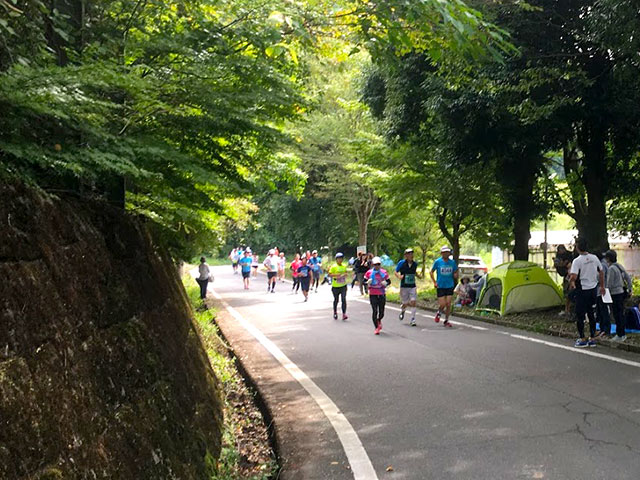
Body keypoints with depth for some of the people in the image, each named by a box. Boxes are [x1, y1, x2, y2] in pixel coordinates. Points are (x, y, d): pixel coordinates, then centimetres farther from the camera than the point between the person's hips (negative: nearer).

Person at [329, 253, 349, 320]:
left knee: (344, 299, -10)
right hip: (335, 286, -2)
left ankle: (344, 314, -12)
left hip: (343, 286, 2)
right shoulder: (333, 266, -7)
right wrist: (335, 275, -25)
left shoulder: (344, 266, 7)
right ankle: (335, 313, 33)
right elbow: (329, 274, -9)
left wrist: (345, 274, -1)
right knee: (336, 300, 11)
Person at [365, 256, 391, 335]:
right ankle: (376, 328, 6)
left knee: (381, 312, 5)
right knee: (375, 311, -8)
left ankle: (379, 321, 40)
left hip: (382, 294, 2)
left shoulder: (384, 272, 2)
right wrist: (368, 282, -20)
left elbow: (389, 281, 9)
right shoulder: (369, 272, -3)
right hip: (373, 295, -2)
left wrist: (386, 283, -13)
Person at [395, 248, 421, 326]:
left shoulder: (415, 264, 3)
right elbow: (396, 272, 0)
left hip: (413, 287, 2)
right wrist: (399, 276, -20)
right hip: (404, 287, -2)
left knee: (413, 302, -11)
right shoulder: (401, 263, -7)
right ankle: (402, 309, 44)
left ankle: (413, 320, -1)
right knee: (406, 304, 6)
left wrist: (418, 276, 0)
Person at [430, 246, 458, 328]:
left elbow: (456, 272, 14)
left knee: (448, 304, -1)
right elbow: (431, 272, 7)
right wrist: (434, 282, -3)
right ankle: (439, 313, 27)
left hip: (450, 286, 2)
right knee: (442, 304, -6)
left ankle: (446, 321, 15)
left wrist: (455, 275, -10)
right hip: (440, 286, -2)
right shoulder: (437, 262, -3)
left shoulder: (452, 262, 3)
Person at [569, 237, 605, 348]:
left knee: (580, 315, 5)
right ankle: (592, 339, 18)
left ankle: (582, 339, 8)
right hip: (593, 289, 5)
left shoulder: (577, 261, -17)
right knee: (592, 315, 14)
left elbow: (574, 276, -27)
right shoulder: (594, 258, 1)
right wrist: (602, 286, 20)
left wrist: (571, 284, -7)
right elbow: (601, 272, 10)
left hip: (582, 290, -5)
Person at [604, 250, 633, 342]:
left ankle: (620, 335, 2)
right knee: (620, 314, 15)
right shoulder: (620, 266, 10)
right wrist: (630, 289, 16)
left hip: (615, 293, -9)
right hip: (622, 292, 9)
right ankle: (622, 334, 22)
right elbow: (628, 278, 13)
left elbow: (609, 284, -16)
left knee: (617, 315, -2)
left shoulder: (611, 268, -16)